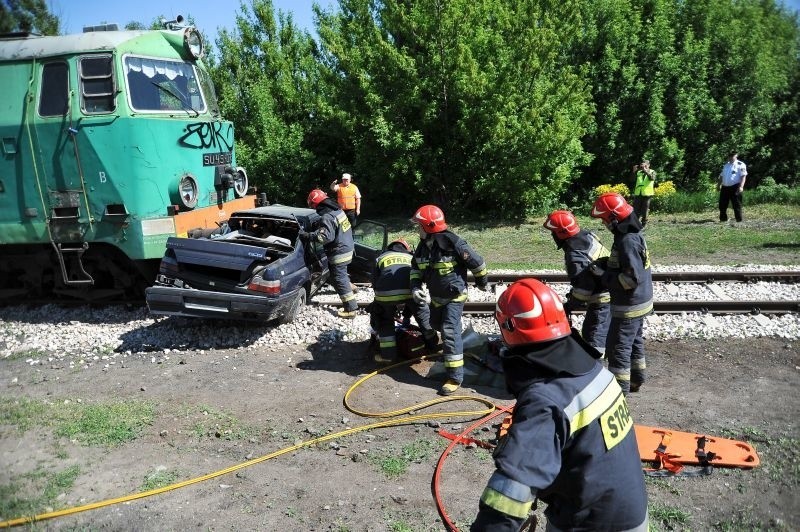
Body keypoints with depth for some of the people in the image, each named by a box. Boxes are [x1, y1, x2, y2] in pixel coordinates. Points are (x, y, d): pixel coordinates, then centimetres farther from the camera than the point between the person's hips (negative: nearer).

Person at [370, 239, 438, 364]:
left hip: (386, 292, -1)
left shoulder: (381, 258, 30)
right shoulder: (411, 258, 35)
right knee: (423, 314, 28)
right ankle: (433, 344, 43)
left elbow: (375, 283, 25)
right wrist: (407, 312, 42)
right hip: (410, 291, 2)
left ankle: (388, 354, 19)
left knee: (384, 320, 23)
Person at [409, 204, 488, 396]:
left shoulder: (453, 243, -26)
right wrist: (415, 287, -9)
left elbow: (476, 262, -14)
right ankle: (448, 345, 57)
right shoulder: (423, 245, -5)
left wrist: (482, 281, 1)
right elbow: (415, 267, 8)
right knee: (437, 324, 25)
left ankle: (455, 377, -11)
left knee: (450, 332, -15)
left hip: (454, 296, -7)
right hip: (435, 296, 8)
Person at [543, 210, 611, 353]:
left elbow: (584, 286, -27)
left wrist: (570, 306, -13)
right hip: (611, 291, 10)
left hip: (601, 299, -10)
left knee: (593, 336, -2)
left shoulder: (575, 256, -28)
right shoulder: (587, 235, -1)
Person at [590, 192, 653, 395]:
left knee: (618, 347, -1)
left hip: (628, 306, -10)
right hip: (640, 301, 10)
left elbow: (633, 278, -29)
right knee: (634, 341, 23)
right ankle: (636, 379, 39)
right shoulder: (633, 234, 5)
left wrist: (604, 275, -22)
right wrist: (607, 266, 6)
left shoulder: (627, 241, -27)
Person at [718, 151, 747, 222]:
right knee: (722, 205, 9)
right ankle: (723, 219, 20)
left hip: (735, 187, -7)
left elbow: (743, 176, -11)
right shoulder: (726, 165, 20)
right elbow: (722, 176, 28)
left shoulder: (740, 165, -3)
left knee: (737, 205, -5)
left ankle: (739, 220, 0)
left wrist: (741, 187, -21)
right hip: (725, 188, 7)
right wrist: (719, 185, 22)